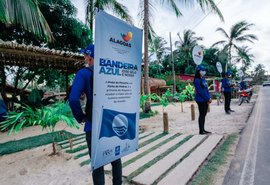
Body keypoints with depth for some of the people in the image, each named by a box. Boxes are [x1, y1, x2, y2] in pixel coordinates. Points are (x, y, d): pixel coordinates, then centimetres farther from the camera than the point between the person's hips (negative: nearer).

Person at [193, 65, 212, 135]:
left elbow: (206, 89, 13)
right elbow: (200, 91, -17)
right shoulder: (197, 80, -12)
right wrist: (208, 98, -13)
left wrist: (209, 98, 2)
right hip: (201, 100, -8)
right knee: (201, 115, -3)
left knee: (204, 115, 12)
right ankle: (201, 131, 6)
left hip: (205, 100, 8)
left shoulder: (203, 79, 14)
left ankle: (203, 129, 21)